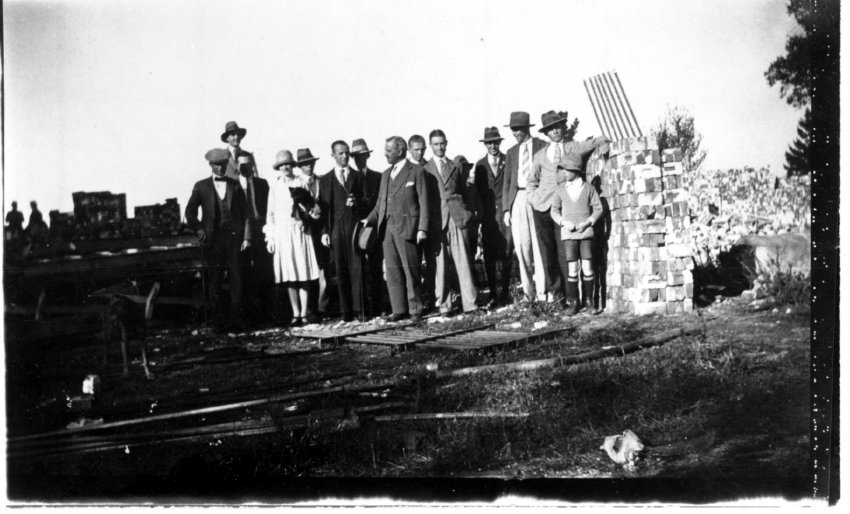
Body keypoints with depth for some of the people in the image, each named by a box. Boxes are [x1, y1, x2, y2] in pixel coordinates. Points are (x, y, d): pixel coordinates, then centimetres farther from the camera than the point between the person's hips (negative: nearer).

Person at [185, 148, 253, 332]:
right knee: (215, 282, 1)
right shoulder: (201, 186, 8)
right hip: (213, 239, 0)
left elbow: (245, 213, 8)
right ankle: (218, 322, 5)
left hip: (234, 237, 1)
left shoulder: (235, 186, 10)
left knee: (236, 280, -3)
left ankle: (236, 321, 0)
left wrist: (247, 237, -1)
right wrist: (199, 229, -3)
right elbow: (190, 212, 10)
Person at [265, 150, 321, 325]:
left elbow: (312, 206, 13)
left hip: (300, 231, -1)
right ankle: (295, 313, 4)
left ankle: (304, 312, -1)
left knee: (303, 273, -4)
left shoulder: (302, 182, 7)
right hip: (282, 232, 1)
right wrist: (270, 237, 6)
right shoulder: (275, 185, 9)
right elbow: (271, 212, 9)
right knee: (289, 275, -1)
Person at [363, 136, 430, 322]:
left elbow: (423, 202, -4)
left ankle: (415, 310, 4)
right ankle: (399, 309, 12)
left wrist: (422, 228, -11)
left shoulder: (416, 172, 0)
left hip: (407, 228, -6)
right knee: (393, 272, 6)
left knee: (411, 271, -2)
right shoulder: (386, 174, 18)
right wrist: (370, 219, 3)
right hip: (387, 228, 6)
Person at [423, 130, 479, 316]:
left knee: (463, 262, -4)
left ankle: (470, 303, -4)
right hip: (437, 221, -1)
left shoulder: (456, 167, 17)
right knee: (440, 264, -3)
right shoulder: (425, 170, 10)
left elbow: (465, 193, 20)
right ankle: (444, 304, 3)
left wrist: (469, 213, 8)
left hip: (458, 218, 1)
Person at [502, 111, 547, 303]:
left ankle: (541, 291, -4)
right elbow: (506, 183, 16)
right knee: (521, 246, -2)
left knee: (538, 244, -7)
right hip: (517, 199, 4)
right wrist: (506, 209, 7)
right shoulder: (511, 152, 17)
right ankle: (528, 290, 4)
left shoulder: (542, 147, 5)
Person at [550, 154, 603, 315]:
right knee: (572, 269, -2)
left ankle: (589, 302, 6)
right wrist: (564, 222, -8)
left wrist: (588, 222, -10)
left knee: (587, 267, -2)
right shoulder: (561, 190, 5)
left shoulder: (588, 188, 1)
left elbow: (598, 208, 3)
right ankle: (573, 303, 5)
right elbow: (554, 210, 9)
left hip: (586, 233, -1)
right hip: (568, 234, 1)